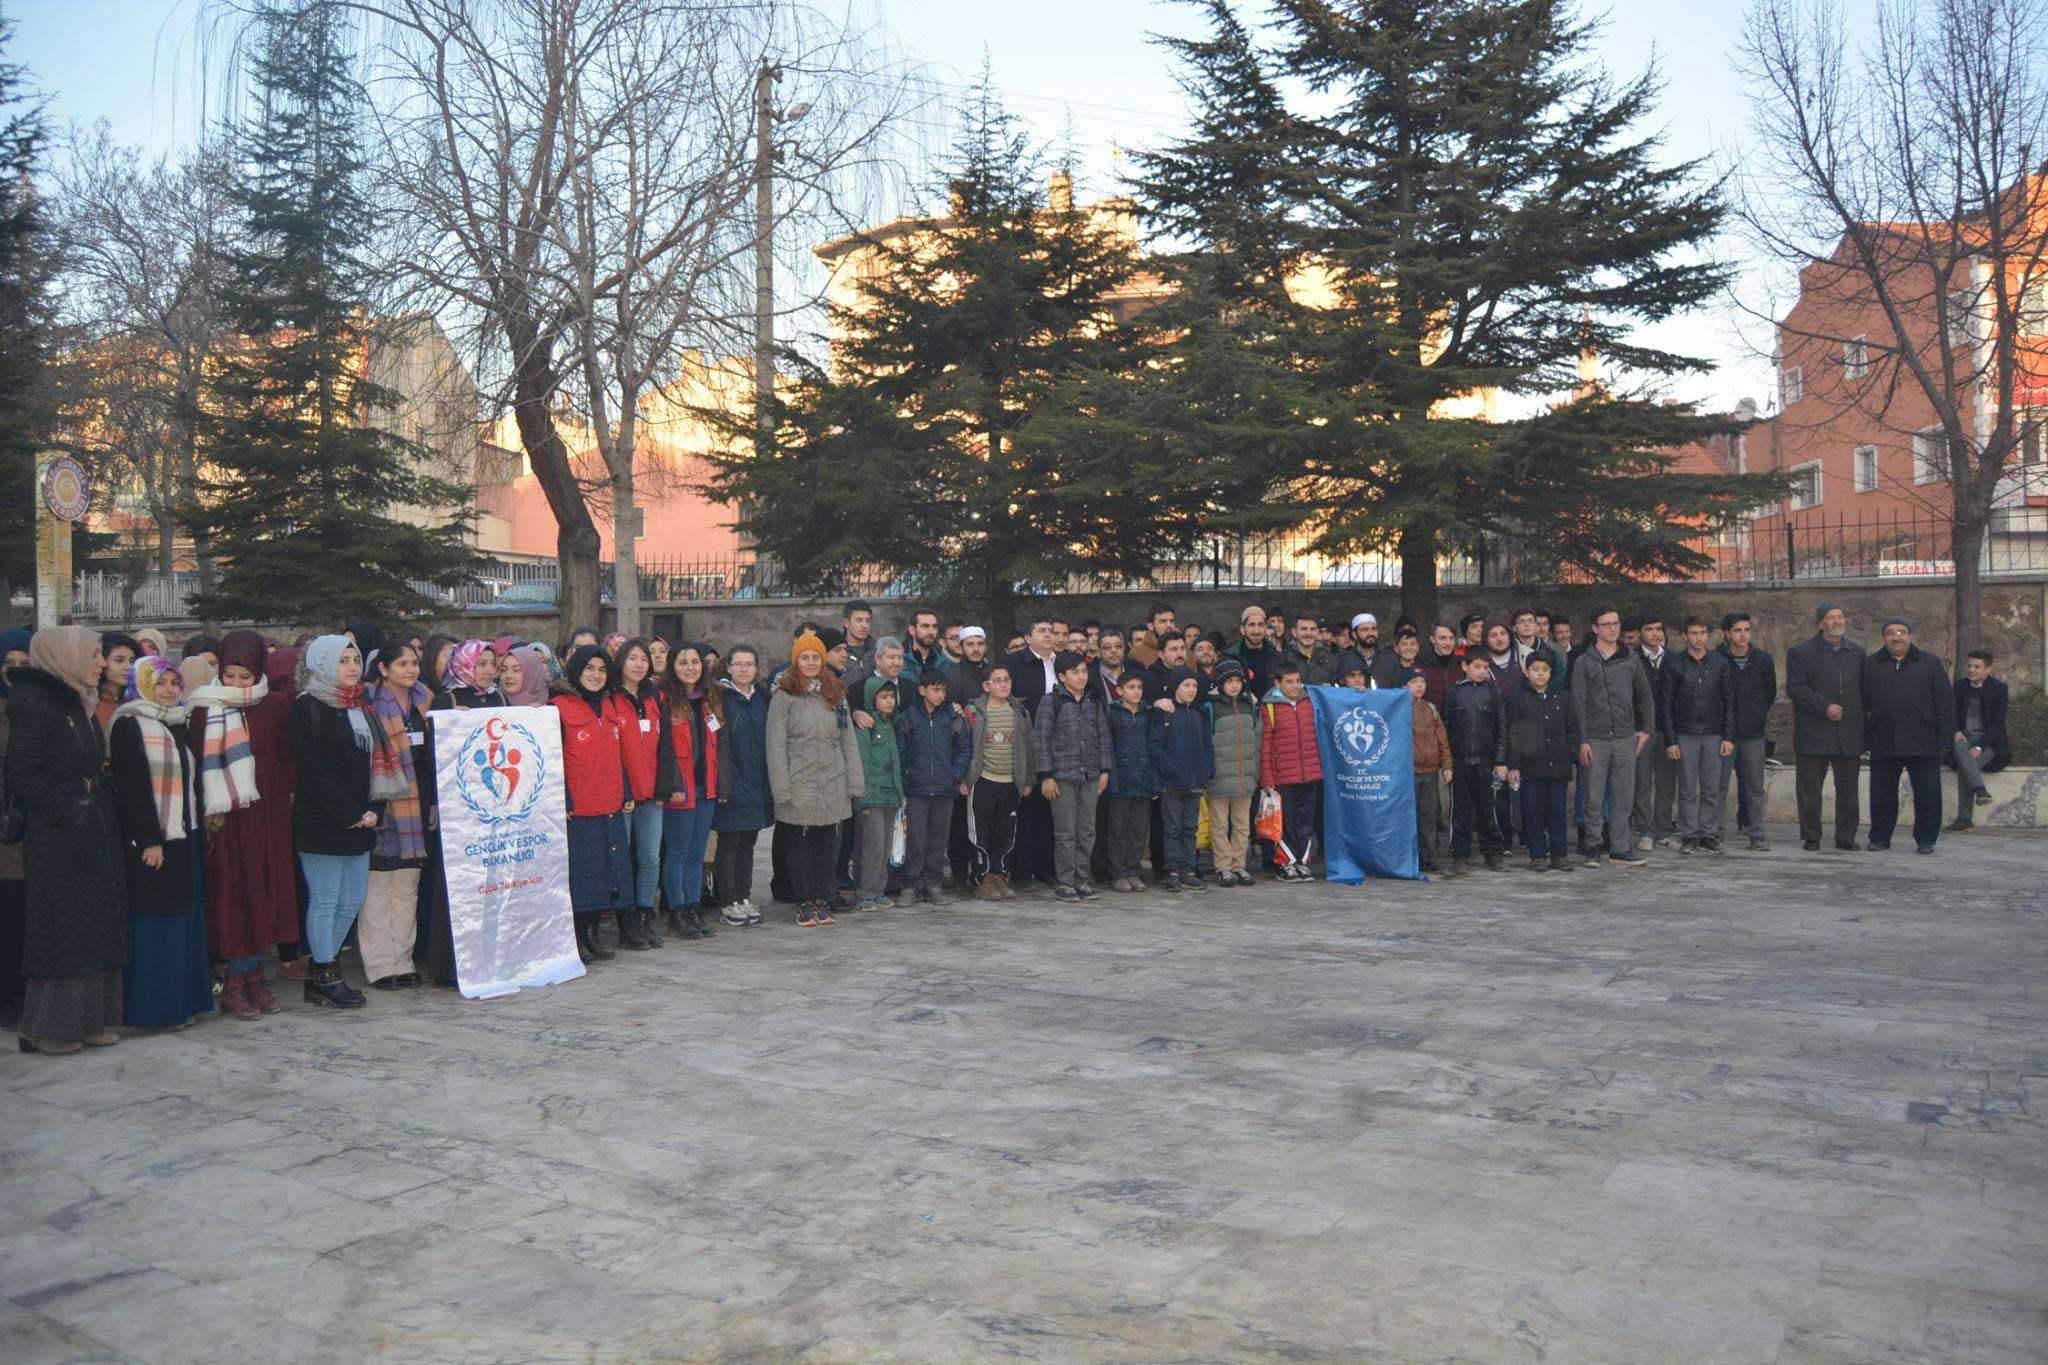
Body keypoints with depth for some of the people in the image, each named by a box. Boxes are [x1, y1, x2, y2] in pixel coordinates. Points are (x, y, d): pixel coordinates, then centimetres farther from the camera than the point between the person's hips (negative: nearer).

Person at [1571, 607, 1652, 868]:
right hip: (1595, 739, -3)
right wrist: (1582, 741, -8)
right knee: (1593, 798, -1)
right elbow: (1578, 704, -2)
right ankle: (1593, 848, 7)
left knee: (1624, 797, 4)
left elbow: (1644, 696, 19)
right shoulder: (1584, 663, 1)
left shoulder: (1630, 660, 10)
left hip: (1626, 738, 3)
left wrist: (1646, 728, 10)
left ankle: (1620, 849, 10)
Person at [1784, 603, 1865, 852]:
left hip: (1849, 735, 3)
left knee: (1848, 790, 6)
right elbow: (1795, 689, -8)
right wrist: (1824, 707, -15)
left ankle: (1846, 838, 15)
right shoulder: (1800, 653, 0)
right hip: (1813, 735, -3)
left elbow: (1864, 689, 18)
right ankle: (1811, 838, 10)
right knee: (1809, 789, 1)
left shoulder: (1857, 652, 14)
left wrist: (1862, 715, 4)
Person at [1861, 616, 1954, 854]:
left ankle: (1926, 839, 14)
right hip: (1883, 744, 1)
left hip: (1923, 745, -1)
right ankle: (1879, 838, 16)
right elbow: (1862, 704, 10)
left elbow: (1946, 703, 3)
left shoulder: (1930, 664, 6)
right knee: (1882, 796, 6)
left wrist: (1944, 740, -3)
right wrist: (1865, 738, 3)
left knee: (1927, 796, 3)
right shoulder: (1871, 665, 10)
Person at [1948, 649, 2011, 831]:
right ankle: (1980, 789, -48)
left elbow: (1998, 723, -9)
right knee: (1958, 746, -36)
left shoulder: (1999, 688, -2)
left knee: (1963, 767, -31)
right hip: (1965, 737, 3)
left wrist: (1979, 747, -21)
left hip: (1989, 742, -3)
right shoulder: (1960, 685, 10)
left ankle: (1964, 818, -29)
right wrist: (1956, 731, -11)